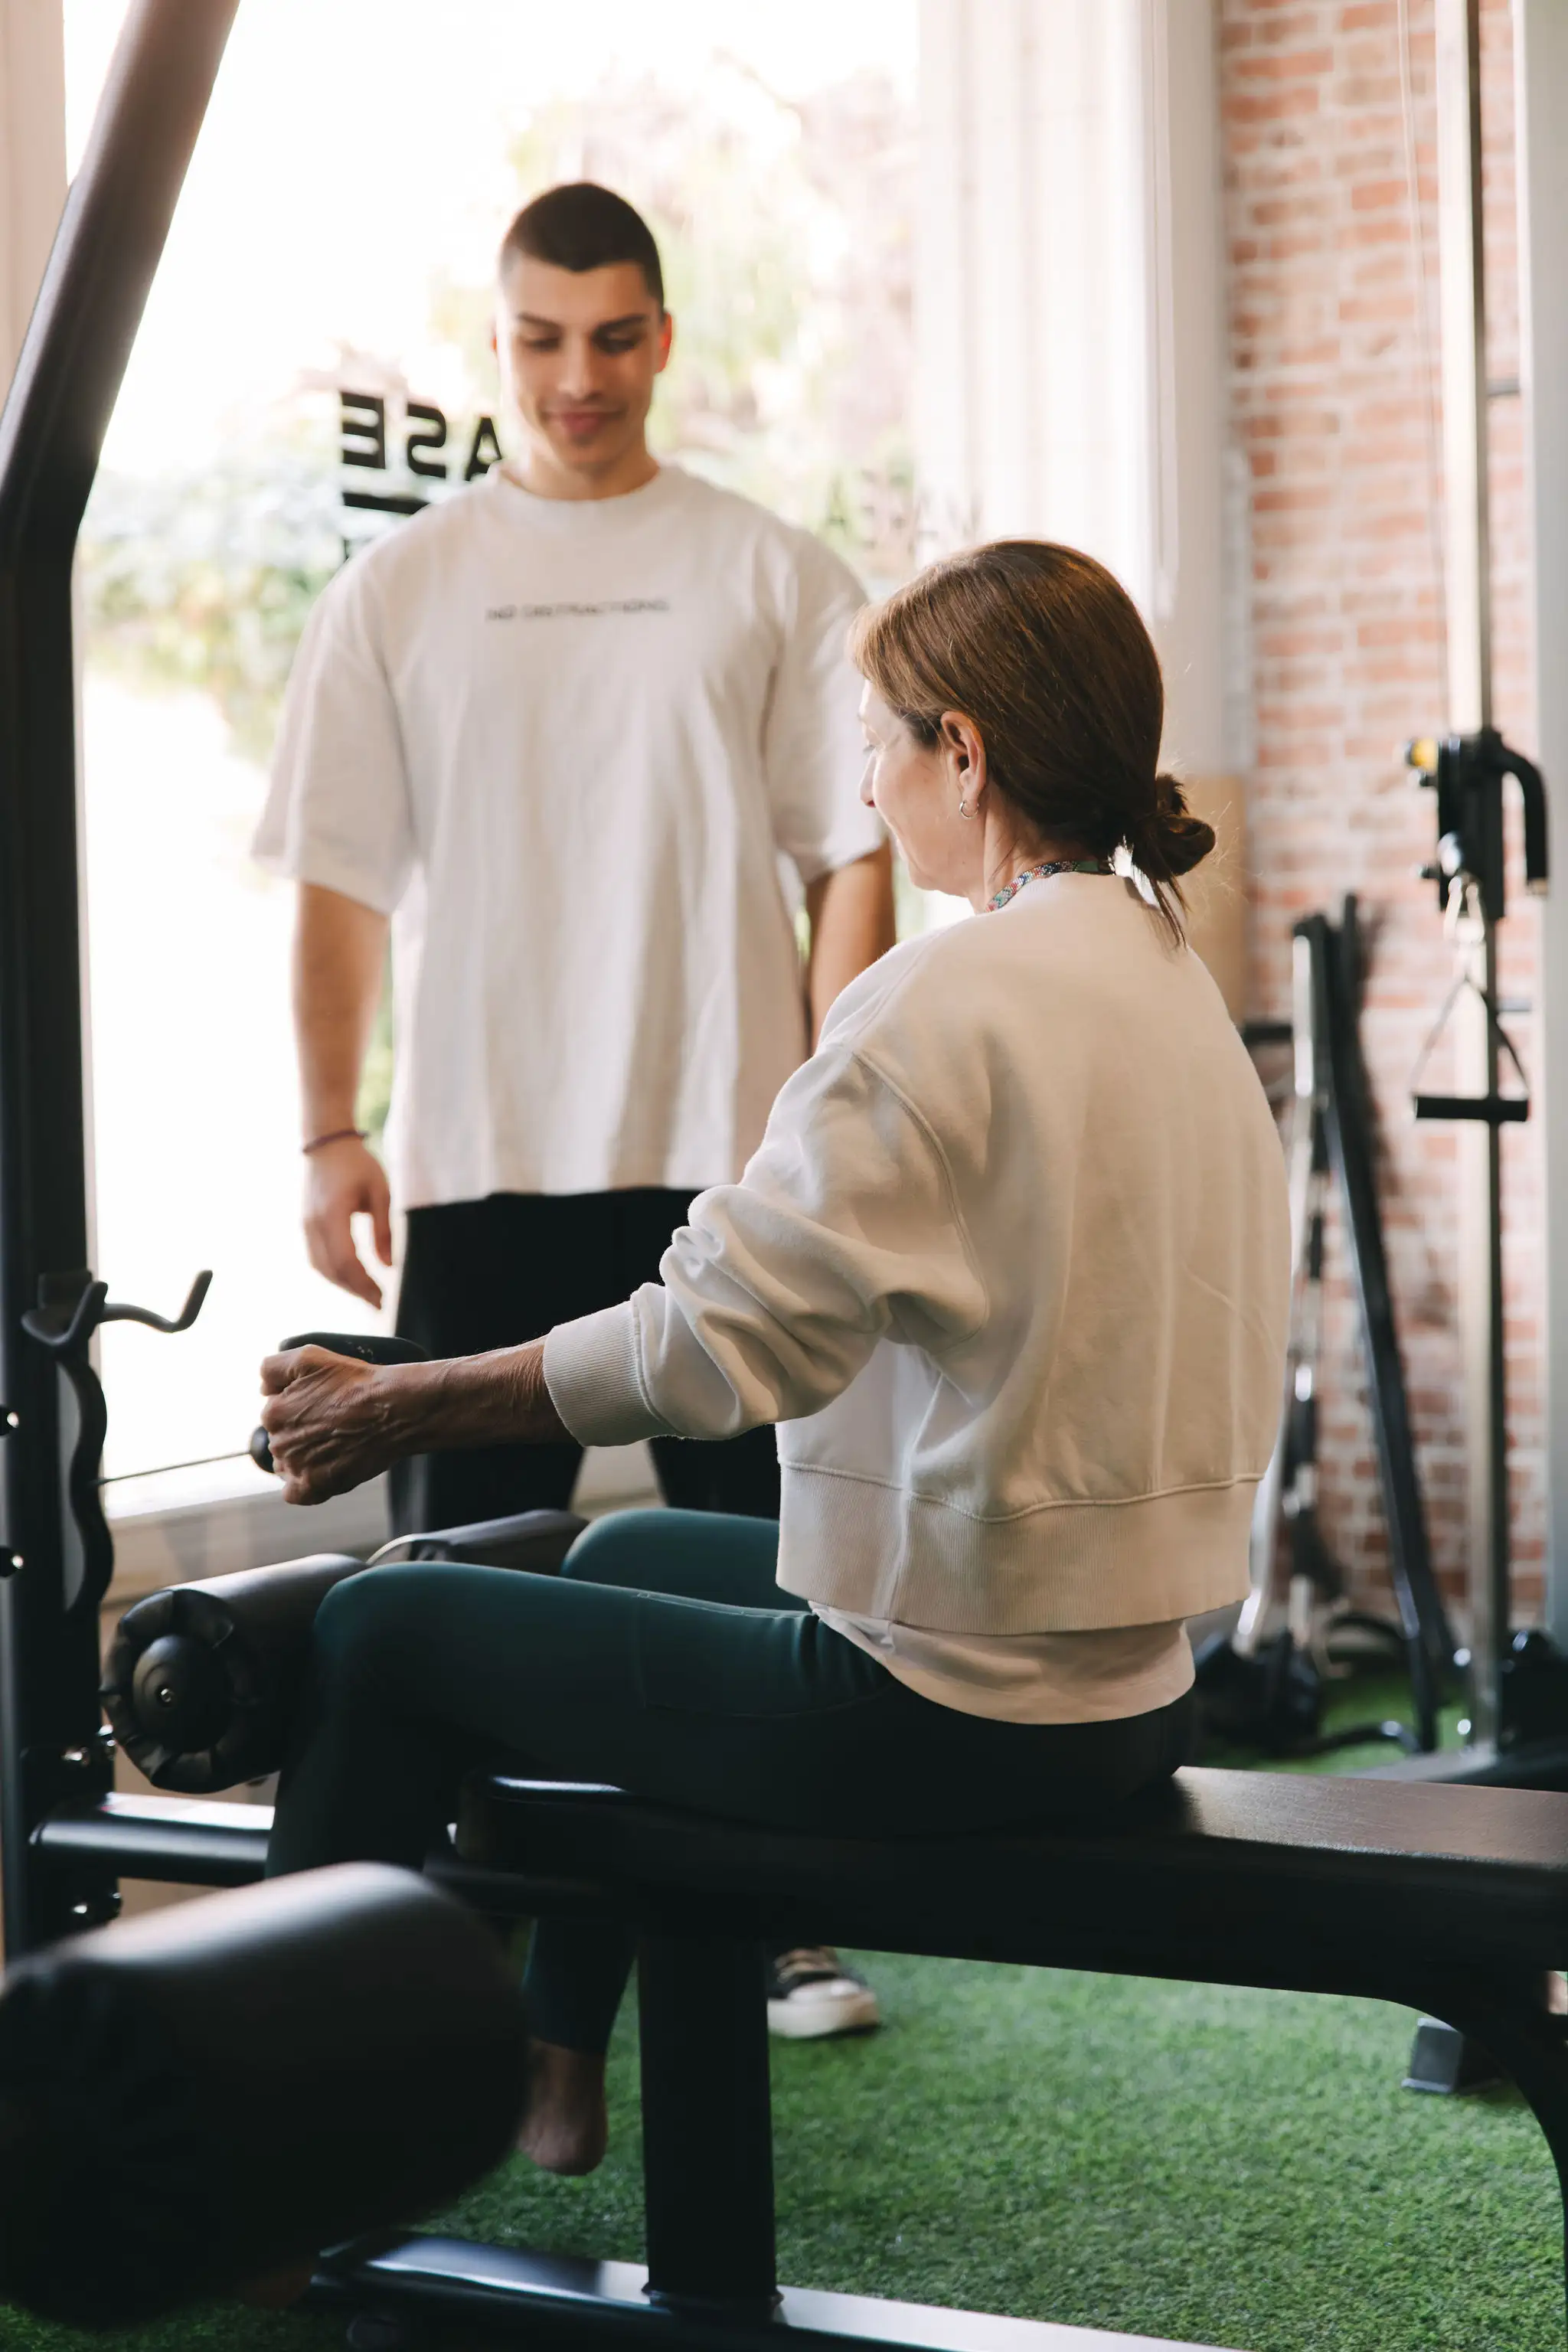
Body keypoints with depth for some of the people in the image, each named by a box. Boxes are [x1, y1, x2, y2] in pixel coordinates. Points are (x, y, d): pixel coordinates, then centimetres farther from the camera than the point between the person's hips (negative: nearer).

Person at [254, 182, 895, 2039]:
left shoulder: (771, 577, 5)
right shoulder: (400, 591, 8)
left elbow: (855, 856, 3)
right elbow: (339, 879, 6)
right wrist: (331, 1134, -1)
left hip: (723, 1155, -1)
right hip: (479, 1158, 1)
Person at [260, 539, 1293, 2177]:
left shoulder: (954, 997, -20)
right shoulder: (1175, 985, 8)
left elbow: (713, 1341, -23)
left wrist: (389, 1411, -12)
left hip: (952, 1714, -9)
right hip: (1133, 1685, 9)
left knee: (383, 1632, 6)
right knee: (627, 1554, 31)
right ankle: (552, 2058, 40)